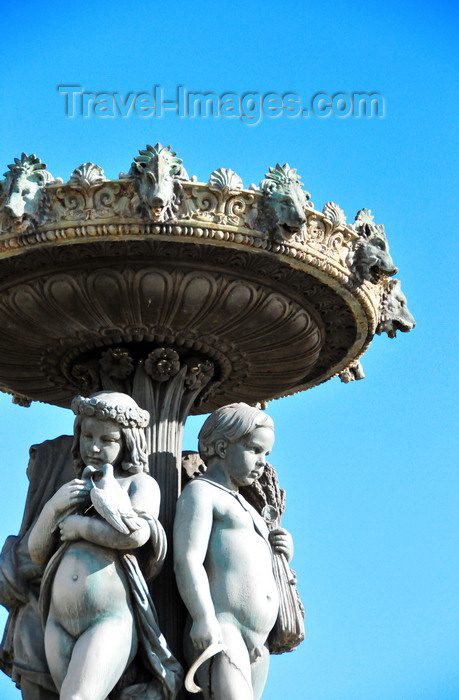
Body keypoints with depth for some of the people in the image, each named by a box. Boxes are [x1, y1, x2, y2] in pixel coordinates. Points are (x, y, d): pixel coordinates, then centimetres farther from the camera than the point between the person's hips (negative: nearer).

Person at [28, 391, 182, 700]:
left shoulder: (140, 483, 7)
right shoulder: (72, 489, 23)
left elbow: (135, 534, -15)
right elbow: (37, 552, 18)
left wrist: (80, 526, -3)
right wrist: (54, 506, 2)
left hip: (110, 619, -6)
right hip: (59, 620, 6)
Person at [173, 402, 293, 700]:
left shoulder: (245, 508, 29)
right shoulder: (201, 491, 3)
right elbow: (188, 559, -12)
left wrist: (285, 555, 13)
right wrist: (204, 617, -26)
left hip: (259, 643, 8)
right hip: (218, 631, -8)